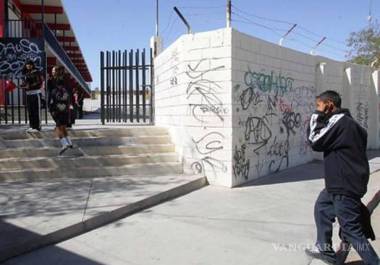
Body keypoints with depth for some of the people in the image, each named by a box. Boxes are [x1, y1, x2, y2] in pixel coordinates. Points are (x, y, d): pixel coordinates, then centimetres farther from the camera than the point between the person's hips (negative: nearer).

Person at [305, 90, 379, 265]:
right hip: (341, 182, 11)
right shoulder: (345, 121, 12)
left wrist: (315, 119, -6)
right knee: (321, 208, 22)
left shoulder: (338, 120, -19)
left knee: (352, 229, -2)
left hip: (345, 185, -11)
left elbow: (315, 142, -16)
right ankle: (325, 250, 33)